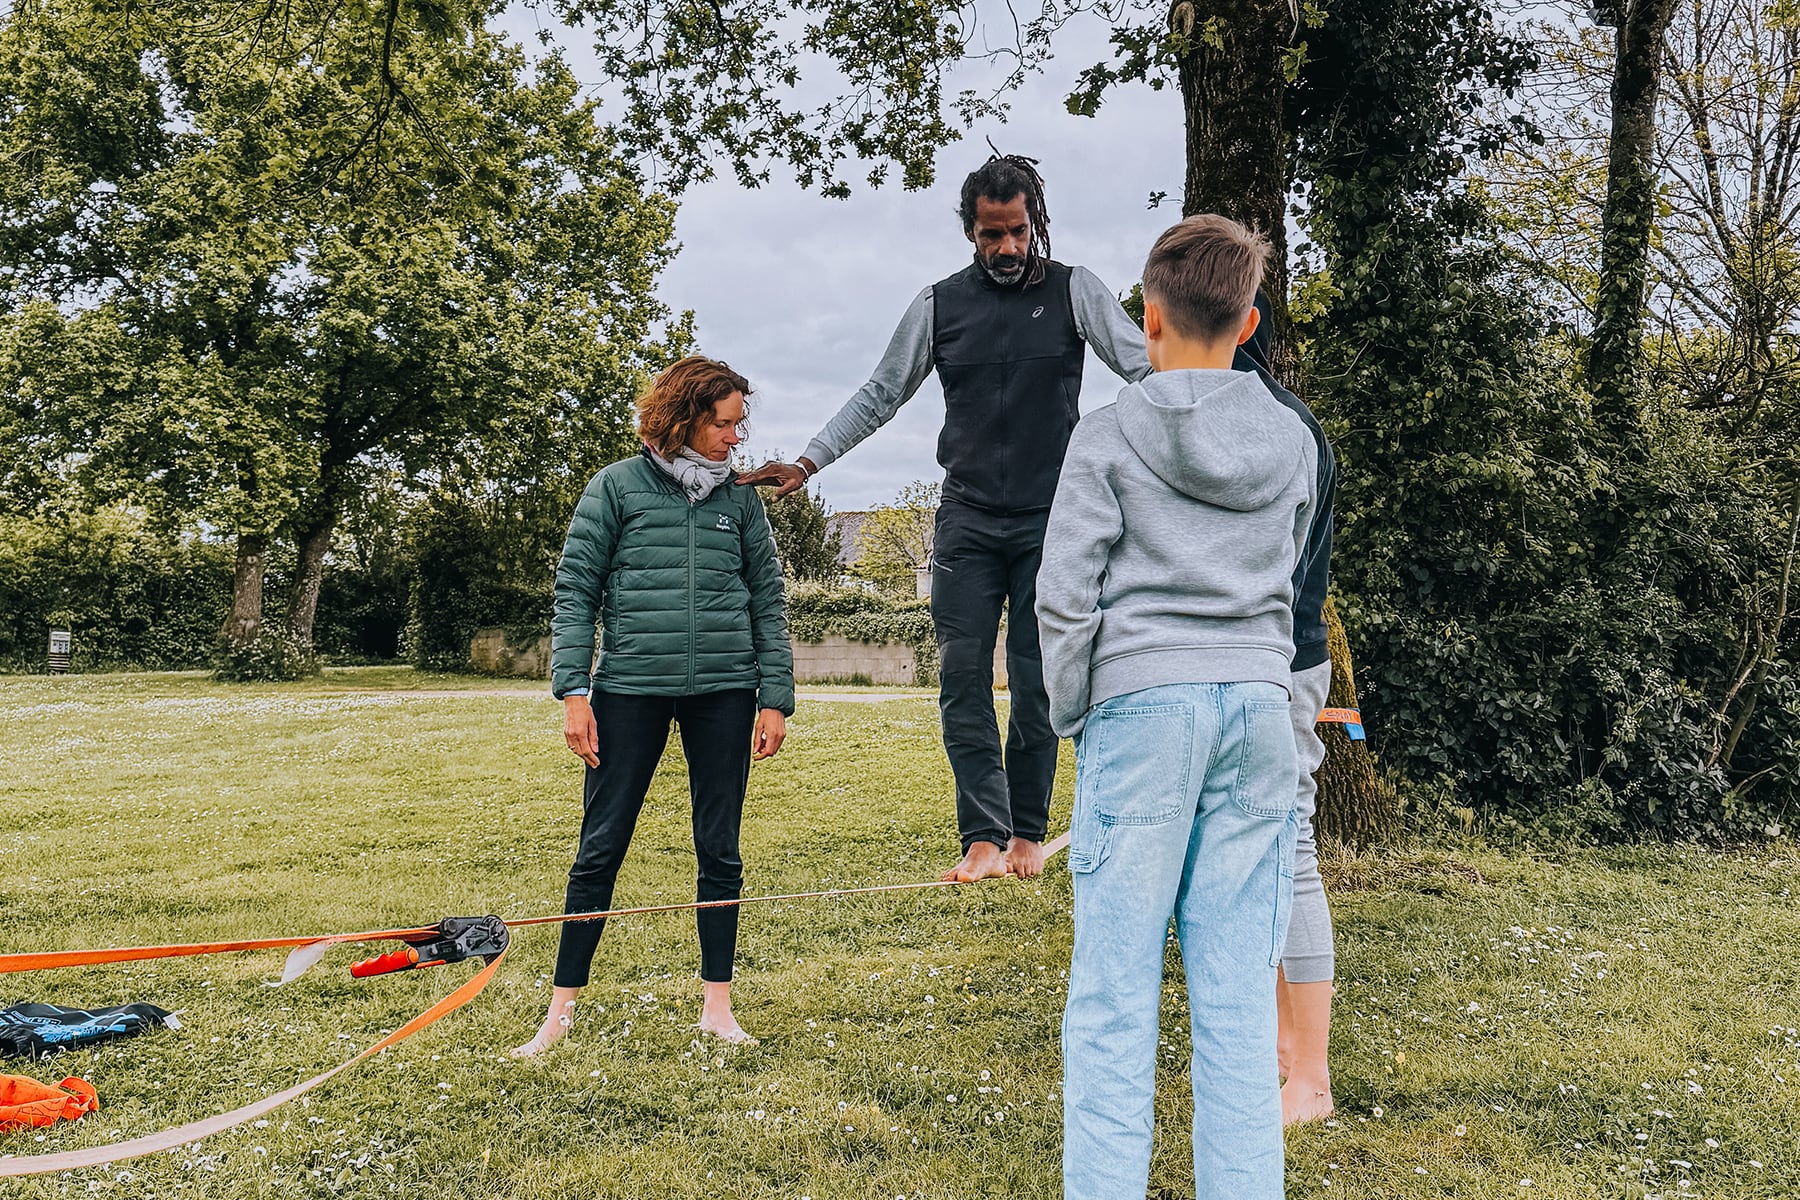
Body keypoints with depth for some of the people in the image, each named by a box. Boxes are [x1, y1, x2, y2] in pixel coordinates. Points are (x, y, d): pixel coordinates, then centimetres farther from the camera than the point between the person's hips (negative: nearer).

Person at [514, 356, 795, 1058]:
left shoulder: (739, 499, 10)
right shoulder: (617, 488, 3)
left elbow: (768, 601, 11)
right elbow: (574, 592, 1)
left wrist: (775, 699, 5)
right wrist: (573, 691, -7)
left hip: (723, 691, 2)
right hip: (631, 689, -2)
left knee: (720, 851, 7)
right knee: (601, 848, 2)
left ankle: (717, 1005, 19)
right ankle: (562, 1008, 14)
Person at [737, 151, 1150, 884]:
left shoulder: (1074, 291, 4)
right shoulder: (939, 304, 8)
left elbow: (1143, 367, -1)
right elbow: (880, 395, 13)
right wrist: (809, 463, 6)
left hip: (1049, 521, -2)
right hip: (968, 518, 2)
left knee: (1036, 680, 1)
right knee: (963, 675, -6)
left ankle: (1028, 832, 14)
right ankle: (983, 837, -4)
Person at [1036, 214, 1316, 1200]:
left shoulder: (1110, 433, -2)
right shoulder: (1293, 442, 10)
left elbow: (1065, 597, -6)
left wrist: (1072, 716, 3)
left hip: (1142, 702, -4)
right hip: (1260, 702, 4)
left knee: (1114, 985, 0)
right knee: (1237, 987, 7)